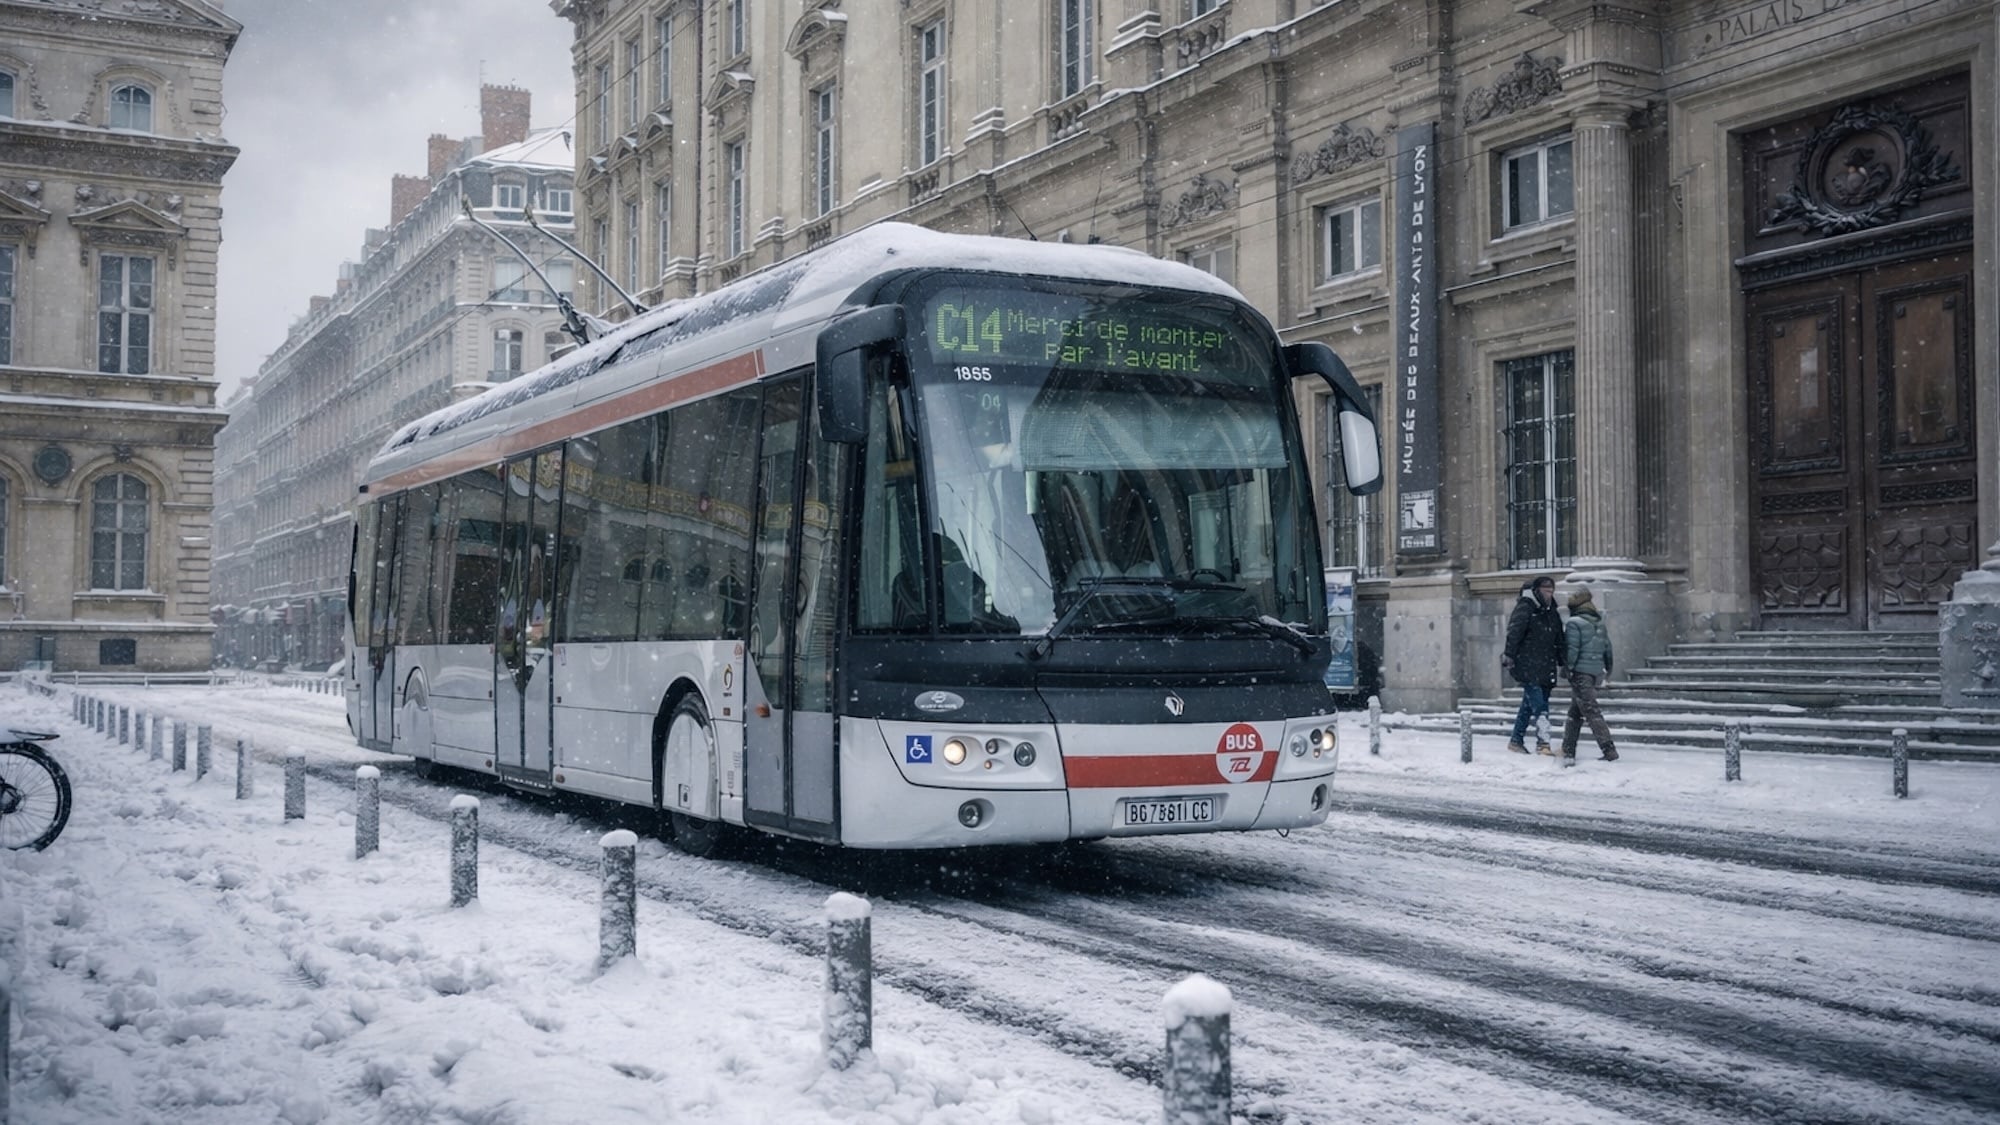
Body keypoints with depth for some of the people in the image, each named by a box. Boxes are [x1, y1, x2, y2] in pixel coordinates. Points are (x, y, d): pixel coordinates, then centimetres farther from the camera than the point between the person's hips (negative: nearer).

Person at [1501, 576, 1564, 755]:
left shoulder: (1552, 612, 16)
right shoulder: (1525, 608, -6)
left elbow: (1559, 640, 23)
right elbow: (1514, 633, -15)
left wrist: (1561, 663, 20)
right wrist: (1509, 655, -23)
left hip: (1545, 668, 7)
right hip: (1527, 666, -7)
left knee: (1529, 705, 10)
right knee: (1539, 706, -15)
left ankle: (1516, 740, 19)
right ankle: (1543, 743, -20)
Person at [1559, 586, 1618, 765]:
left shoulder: (1574, 623, -11)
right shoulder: (1600, 623, 12)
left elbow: (1572, 649, -18)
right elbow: (1607, 648, 16)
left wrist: (1566, 667, -8)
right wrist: (1608, 670, 25)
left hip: (1580, 672, -8)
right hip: (1596, 672, 8)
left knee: (1591, 711, -6)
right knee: (1575, 712, 14)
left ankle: (1608, 749, -12)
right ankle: (1568, 751, 14)